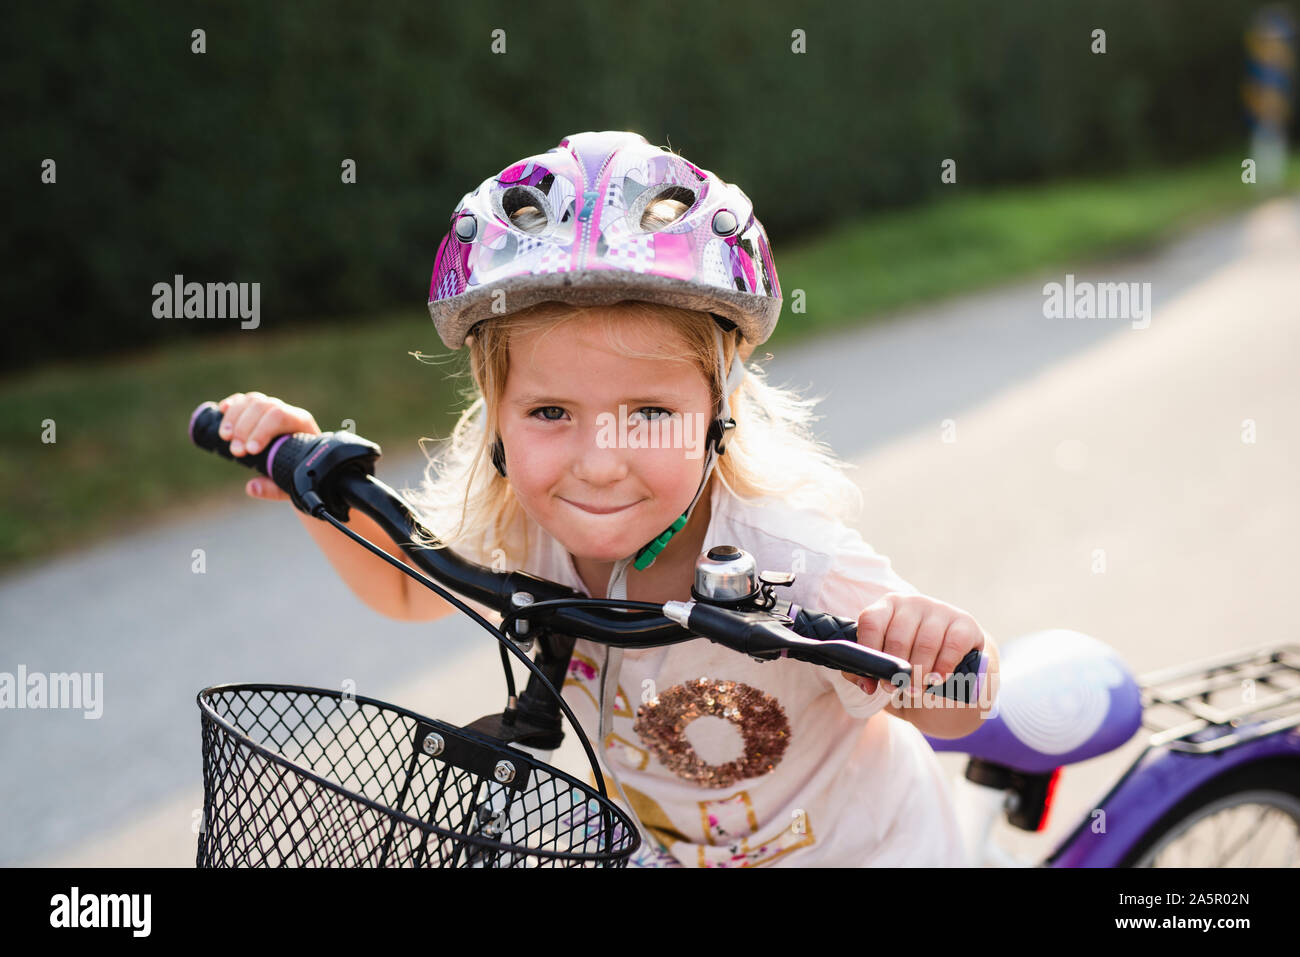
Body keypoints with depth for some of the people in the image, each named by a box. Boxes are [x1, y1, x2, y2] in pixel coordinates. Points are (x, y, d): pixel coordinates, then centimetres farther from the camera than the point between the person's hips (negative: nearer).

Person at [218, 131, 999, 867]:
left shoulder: (794, 563, -38)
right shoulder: (513, 526, -23)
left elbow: (953, 715, -25)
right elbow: (405, 585, 0)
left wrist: (933, 646, -48)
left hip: (854, 850, -4)